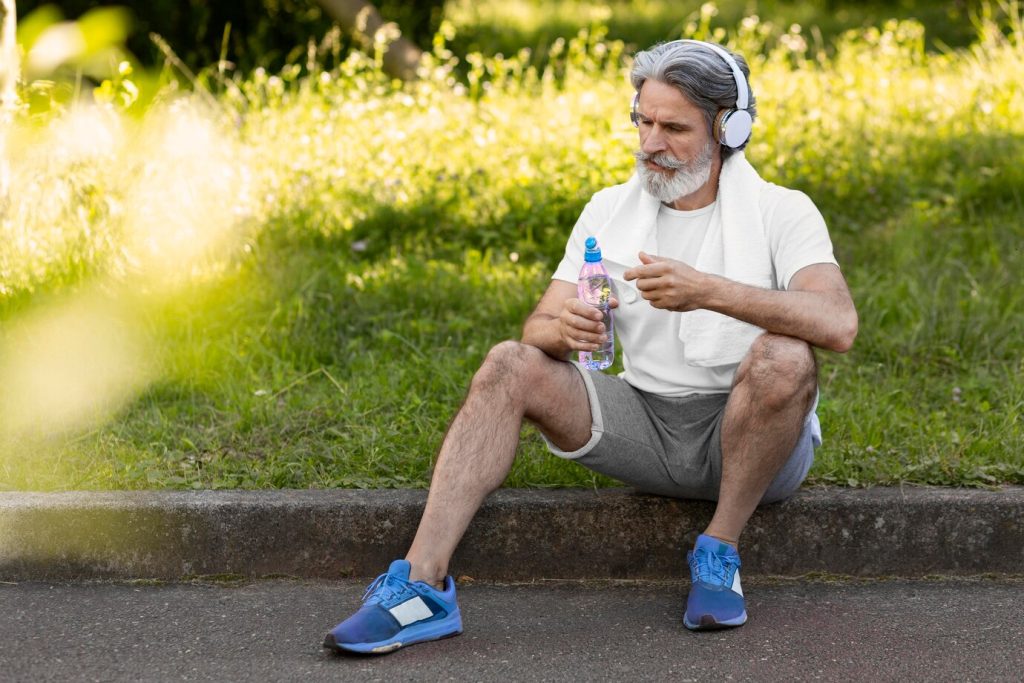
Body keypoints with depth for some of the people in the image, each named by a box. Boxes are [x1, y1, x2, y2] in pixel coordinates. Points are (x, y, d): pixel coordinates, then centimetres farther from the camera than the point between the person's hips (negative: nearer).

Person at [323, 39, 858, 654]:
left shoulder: (781, 212, -8)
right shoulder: (610, 211, 7)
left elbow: (839, 325, -26)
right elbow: (539, 326, 1)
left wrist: (708, 291, -35)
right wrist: (563, 329, -26)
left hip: (750, 437, -4)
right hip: (648, 422, 4)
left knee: (783, 358, -35)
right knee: (509, 365, -16)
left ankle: (720, 553, -15)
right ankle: (424, 582, -27)